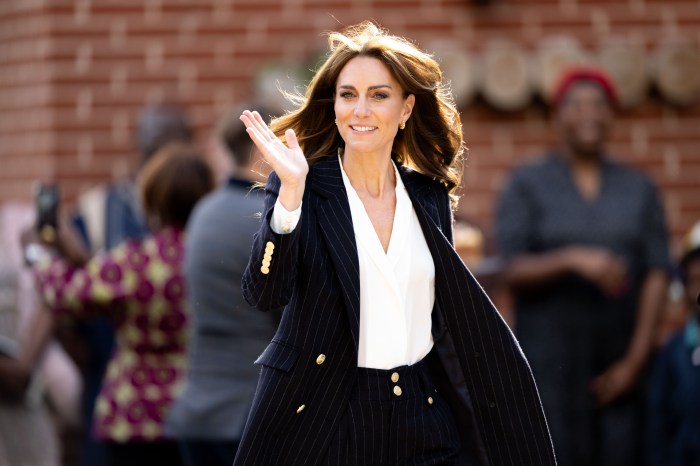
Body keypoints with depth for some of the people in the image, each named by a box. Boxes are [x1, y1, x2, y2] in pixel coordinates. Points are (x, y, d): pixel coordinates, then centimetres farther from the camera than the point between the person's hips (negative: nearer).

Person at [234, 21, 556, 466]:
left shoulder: (430, 195, 5)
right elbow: (264, 293, -19)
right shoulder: (305, 187, -6)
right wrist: (291, 190, -29)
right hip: (322, 412, -3)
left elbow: (448, 312, 13)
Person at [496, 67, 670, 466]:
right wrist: (573, 260, -21)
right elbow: (514, 272, -3)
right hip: (550, 364, -2)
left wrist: (635, 361, -5)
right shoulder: (527, 185, 6)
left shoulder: (640, 189, 12)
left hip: (621, 367, 2)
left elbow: (656, 277, 4)